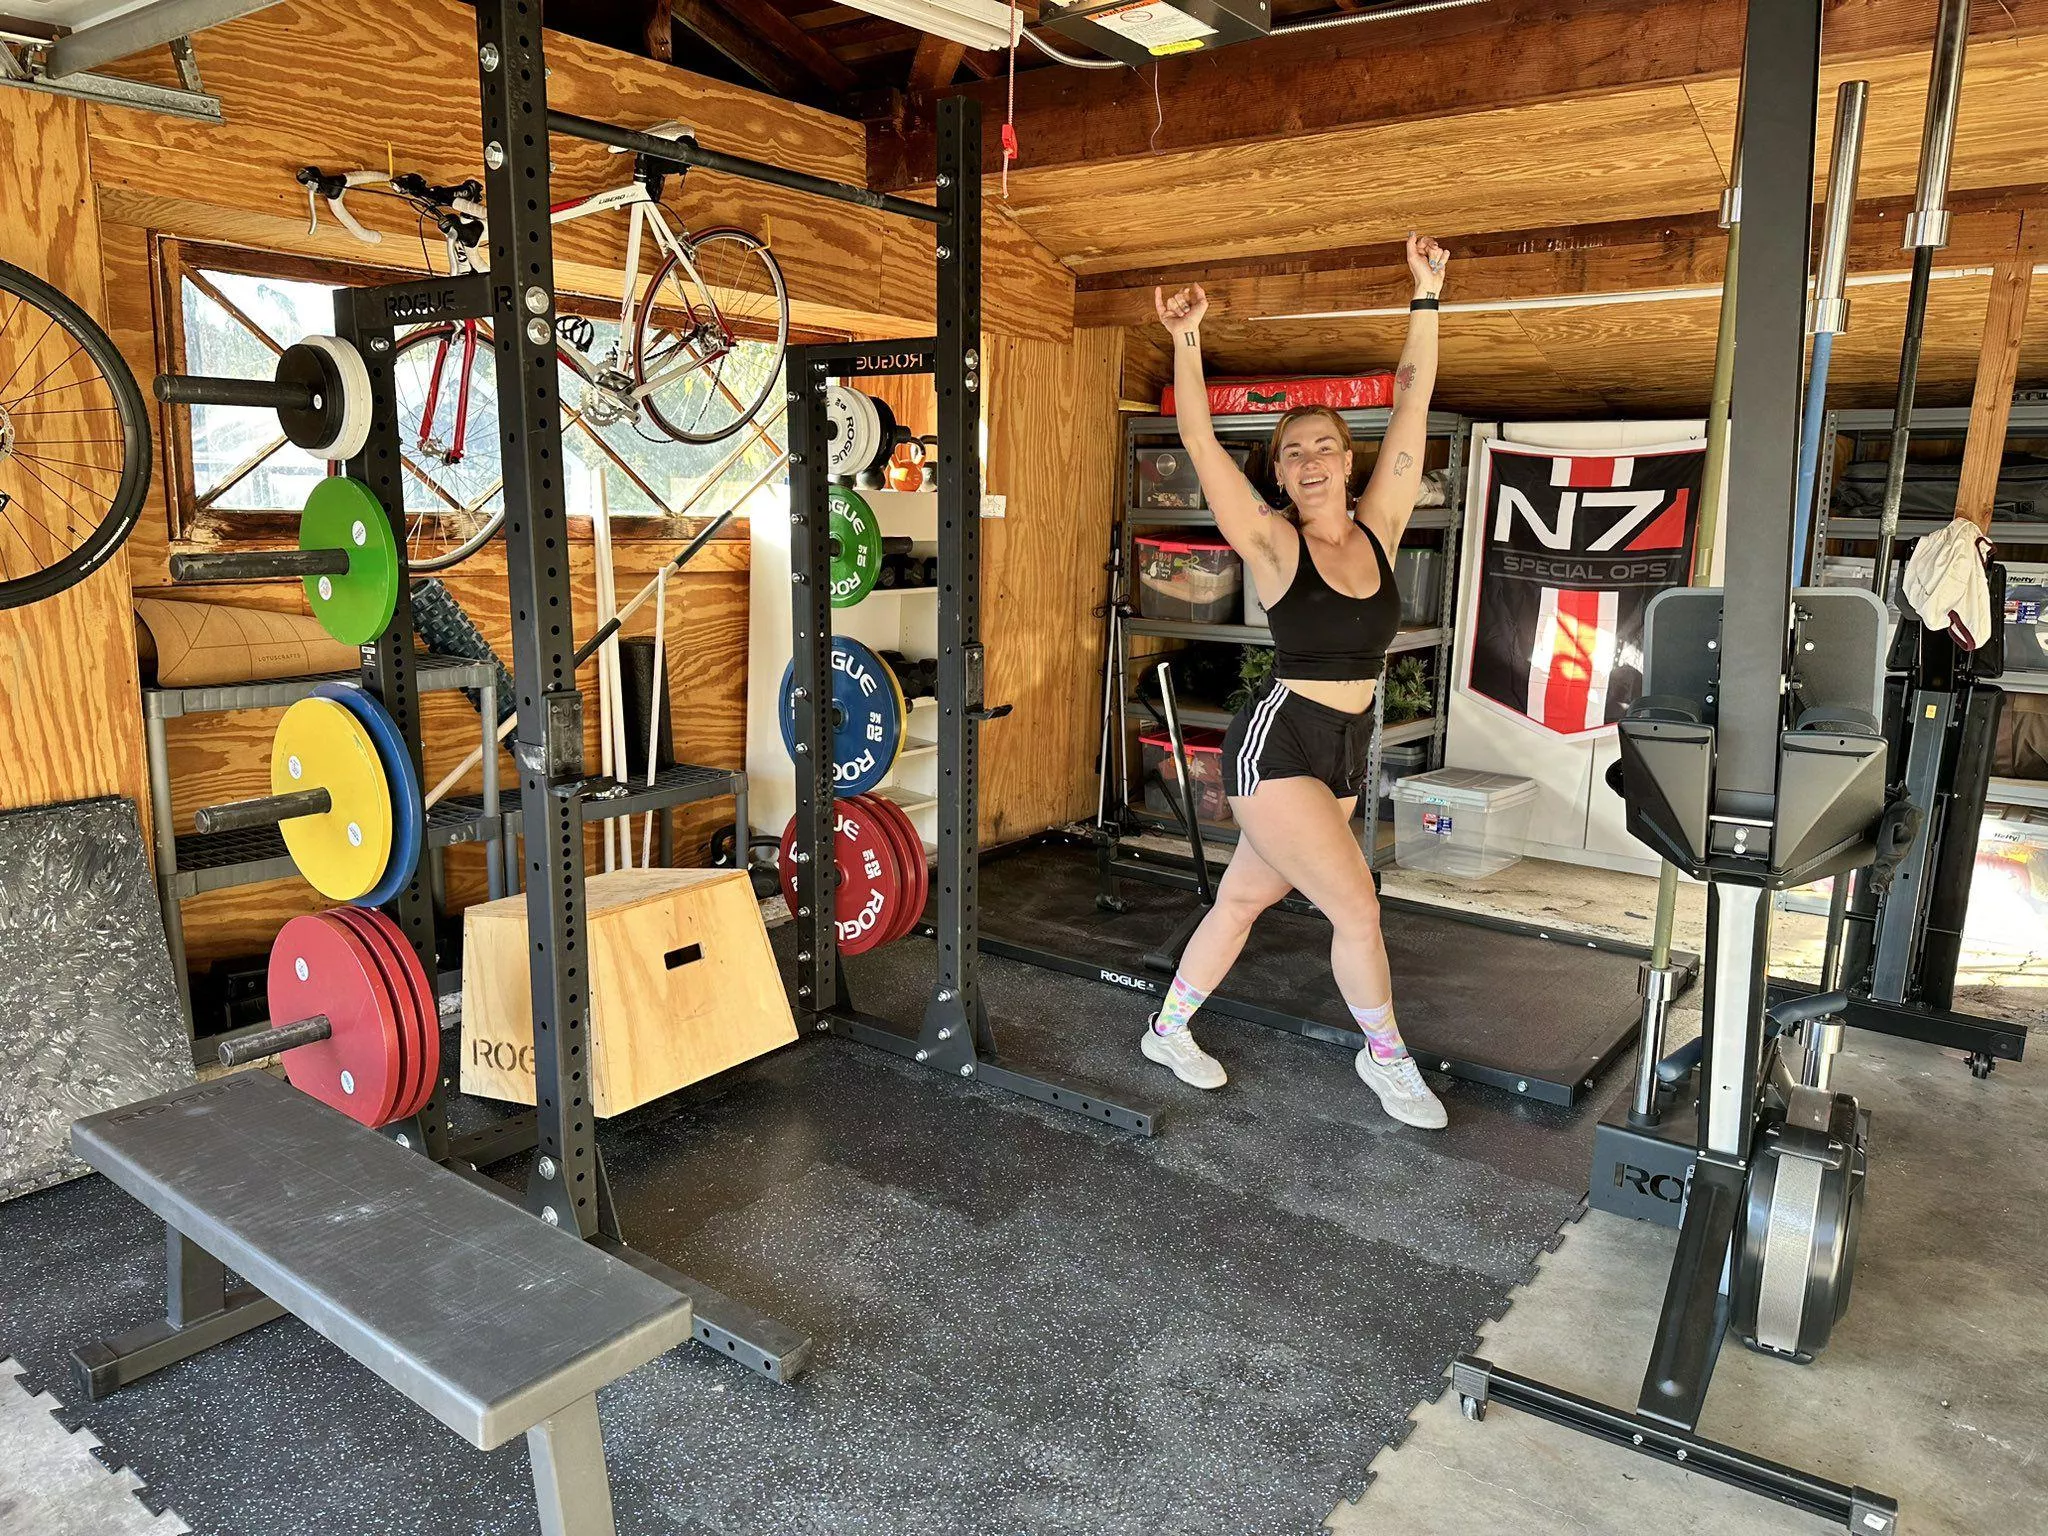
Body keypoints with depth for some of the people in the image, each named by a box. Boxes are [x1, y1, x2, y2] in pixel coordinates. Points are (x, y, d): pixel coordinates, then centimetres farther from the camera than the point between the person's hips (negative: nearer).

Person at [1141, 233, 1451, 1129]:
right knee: (1357, 910, -7)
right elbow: (1200, 442, -13)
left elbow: (1411, 406, 4)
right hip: (1276, 746, -5)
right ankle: (1387, 1058, 16)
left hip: (1343, 755, 5)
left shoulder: (1378, 530, 3)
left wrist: (1426, 299, 5)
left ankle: (1168, 1033, 31)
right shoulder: (1272, 544, -8)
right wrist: (1185, 341, -18)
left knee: (1243, 899, 15)